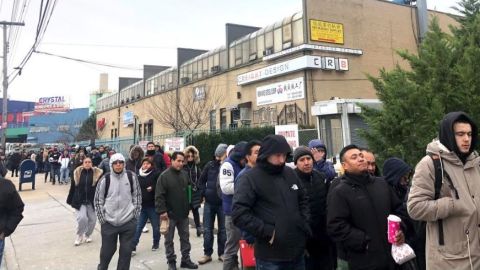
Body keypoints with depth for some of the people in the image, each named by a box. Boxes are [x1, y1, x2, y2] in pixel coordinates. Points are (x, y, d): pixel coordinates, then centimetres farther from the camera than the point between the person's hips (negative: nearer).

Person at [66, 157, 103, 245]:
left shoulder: (97, 173, -5)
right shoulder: (77, 173, 0)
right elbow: (72, 188, 6)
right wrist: (70, 200, 9)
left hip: (92, 201, 0)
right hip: (79, 201, 0)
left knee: (92, 219, 7)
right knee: (82, 218, -13)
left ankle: (87, 235, 33)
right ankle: (79, 236, 13)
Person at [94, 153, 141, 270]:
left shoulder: (131, 177, -5)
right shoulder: (105, 179, -8)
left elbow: (137, 196, 5)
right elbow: (98, 200, 0)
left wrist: (136, 214, 2)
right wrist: (102, 219, -2)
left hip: (129, 222, 0)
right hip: (109, 222, 0)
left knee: (126, 251, 8)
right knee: (107, 250, 15)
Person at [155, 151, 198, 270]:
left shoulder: (184, 174, 6)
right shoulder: (165, 176, -12)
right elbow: (159, 196, -16)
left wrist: (189, 207, 15)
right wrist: (162, 211, -20)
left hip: (183, 213, 6)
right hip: (170, 214, -5)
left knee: (185, 238, 14)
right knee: (169, 239, 7)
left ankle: (185, 259, 26)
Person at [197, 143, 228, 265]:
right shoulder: (210, 165, -3)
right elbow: (201, 181, 7)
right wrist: (205, 193, -1)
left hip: (223, 203, -1)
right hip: (209, 203, 2)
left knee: (223, 230, 10)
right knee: (207, 230, 9)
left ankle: (222, 253, 25)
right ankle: (207, 254, 23)